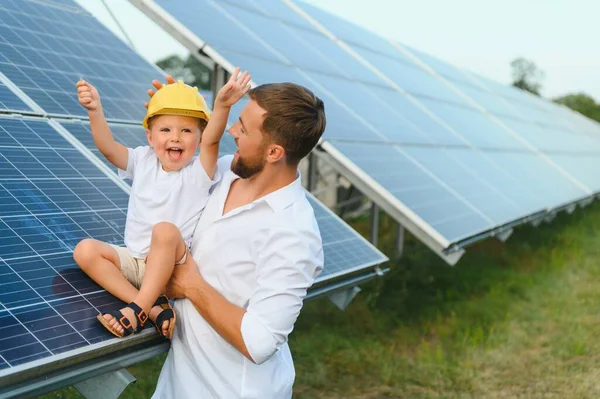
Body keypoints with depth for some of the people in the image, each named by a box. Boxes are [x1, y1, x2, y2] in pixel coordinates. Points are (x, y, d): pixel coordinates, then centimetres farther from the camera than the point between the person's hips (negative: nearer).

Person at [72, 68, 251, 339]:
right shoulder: (143, 161, 5)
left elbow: (211, 140, -26)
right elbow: (108, 147, -10)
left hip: (174, 265, -5)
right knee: (85, 250, -18)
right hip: (134, 260, 5)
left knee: (165, 229, -34)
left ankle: (138, 308, -30)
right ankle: (154, 306, -25)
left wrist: (222, 105, -47)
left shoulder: (198, 172, -7)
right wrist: (95, 111, -29)